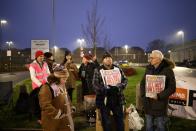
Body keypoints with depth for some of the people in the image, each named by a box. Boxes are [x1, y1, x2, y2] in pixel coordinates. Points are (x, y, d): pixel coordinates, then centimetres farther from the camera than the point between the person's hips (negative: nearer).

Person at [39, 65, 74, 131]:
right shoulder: (46, 88, -21)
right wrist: (57, 114, -26)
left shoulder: (62, 87, 9)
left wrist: (69, 110, 14)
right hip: (53, 122, -8)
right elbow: (45, 106, -29)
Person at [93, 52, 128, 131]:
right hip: (104, 100, -3)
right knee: (106, 122, 7)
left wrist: (118, 87, -12)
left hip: (117, 99, 3)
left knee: (120, 120, 13)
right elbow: (95, 84, -9)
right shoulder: (98, 71, -2)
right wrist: (106, 89, -22)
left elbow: (125, 80, 7)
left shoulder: (118, 69, 8)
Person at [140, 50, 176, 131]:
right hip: (148, 104, 4)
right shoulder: (148, 69, 3)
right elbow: (142, 83, 10)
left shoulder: (167, 70, -10)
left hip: (160, 104, -4)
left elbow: (172, 88, -11)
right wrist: (143, 95, -4)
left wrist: (159, 96, -18)